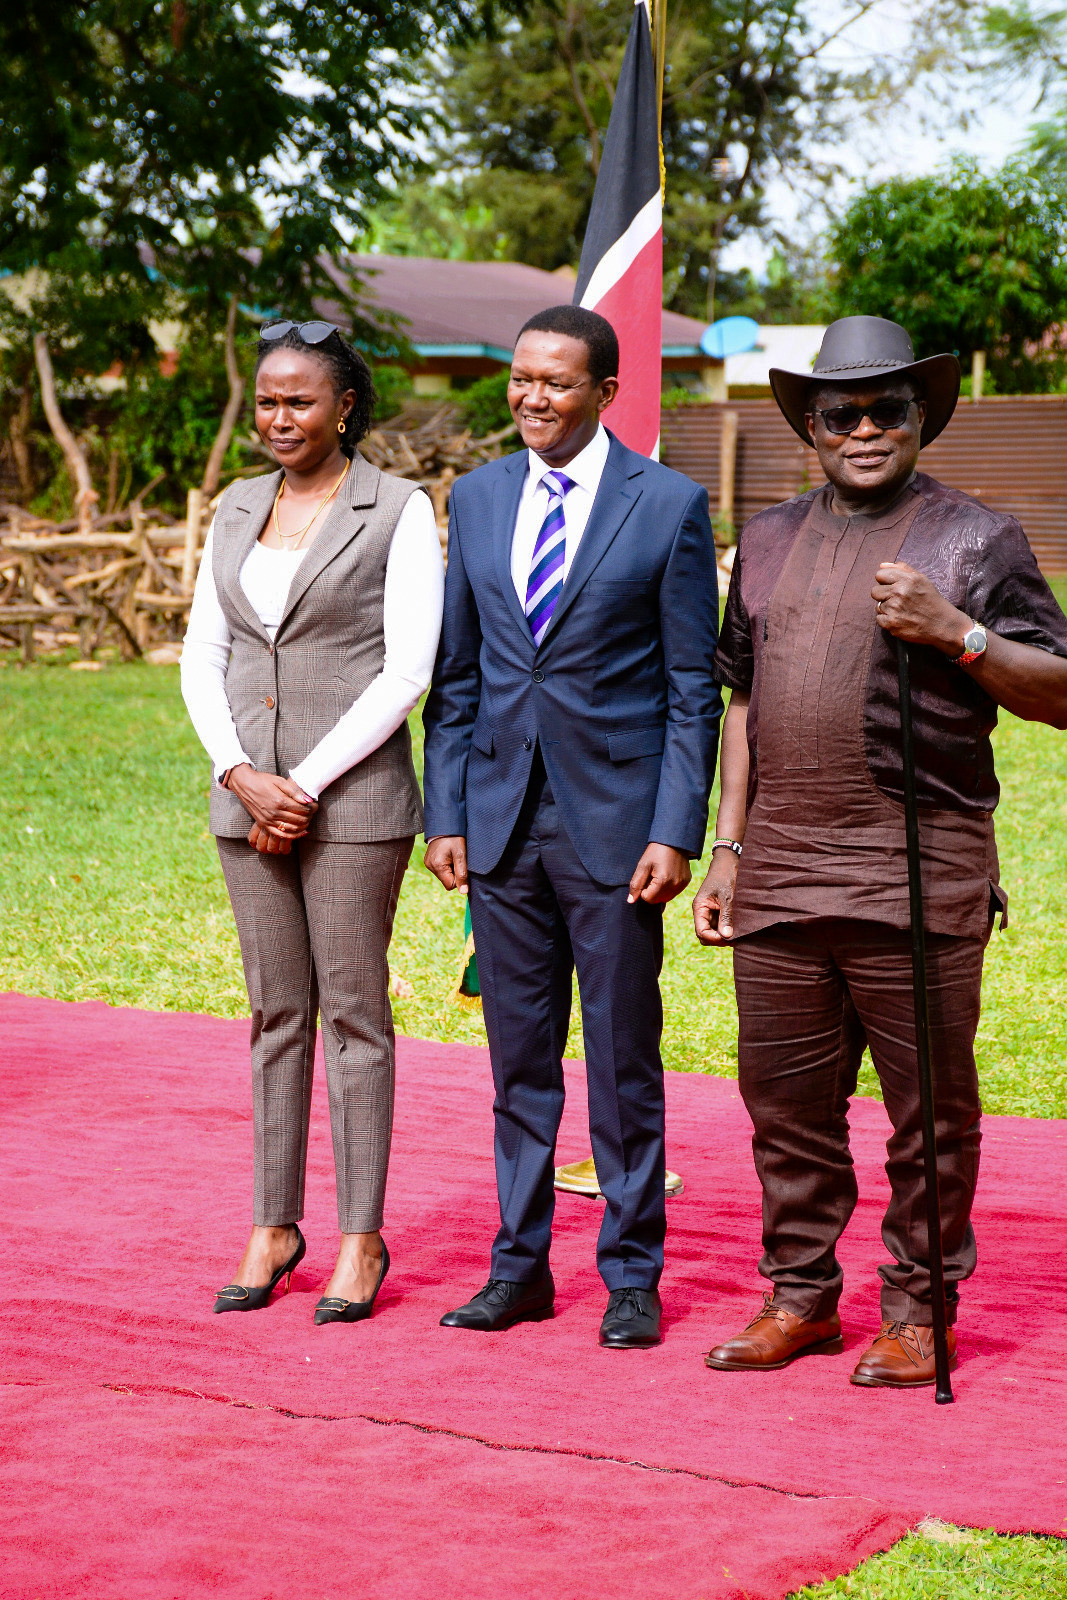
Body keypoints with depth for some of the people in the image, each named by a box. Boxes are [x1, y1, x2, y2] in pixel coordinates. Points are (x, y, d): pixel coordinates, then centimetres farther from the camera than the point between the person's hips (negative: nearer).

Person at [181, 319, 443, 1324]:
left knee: (354, 1011, 0)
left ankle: (361, 1240, 8)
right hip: (248, 793, 5)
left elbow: (406, 670, -10)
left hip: (351, 794, -5)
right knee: (275, 1013, 10)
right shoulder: (237, 509, 11)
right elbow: (203, 655, 10)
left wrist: (308, 784, -12)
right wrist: (241, 775, -6)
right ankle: (273, 1228, 18)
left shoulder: (398, 512, -4)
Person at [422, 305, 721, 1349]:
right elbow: (454, 676, 12)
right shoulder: (477, 499, 9)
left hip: (614, 824, -4)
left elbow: (693, 687, -4)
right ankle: (520, 1265, 20)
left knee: (623, 1063, 3)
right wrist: (446, 814, 6)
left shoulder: (670, 506, -3)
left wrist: (676, 832, -10)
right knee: (519, 1059, 10)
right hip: (501, 822, 4)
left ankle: (632, 1277, 14)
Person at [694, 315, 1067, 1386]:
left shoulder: (975, 538, 2)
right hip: (780, 871, 5)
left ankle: (918, 1308, 14)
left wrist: (956, 633, -16)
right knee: (785, 1098, 9)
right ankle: (799, 1295, 23)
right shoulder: (769, 541, 17)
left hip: (919, 873, -4)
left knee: (927, 1105, 1)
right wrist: (726, 847, 15)